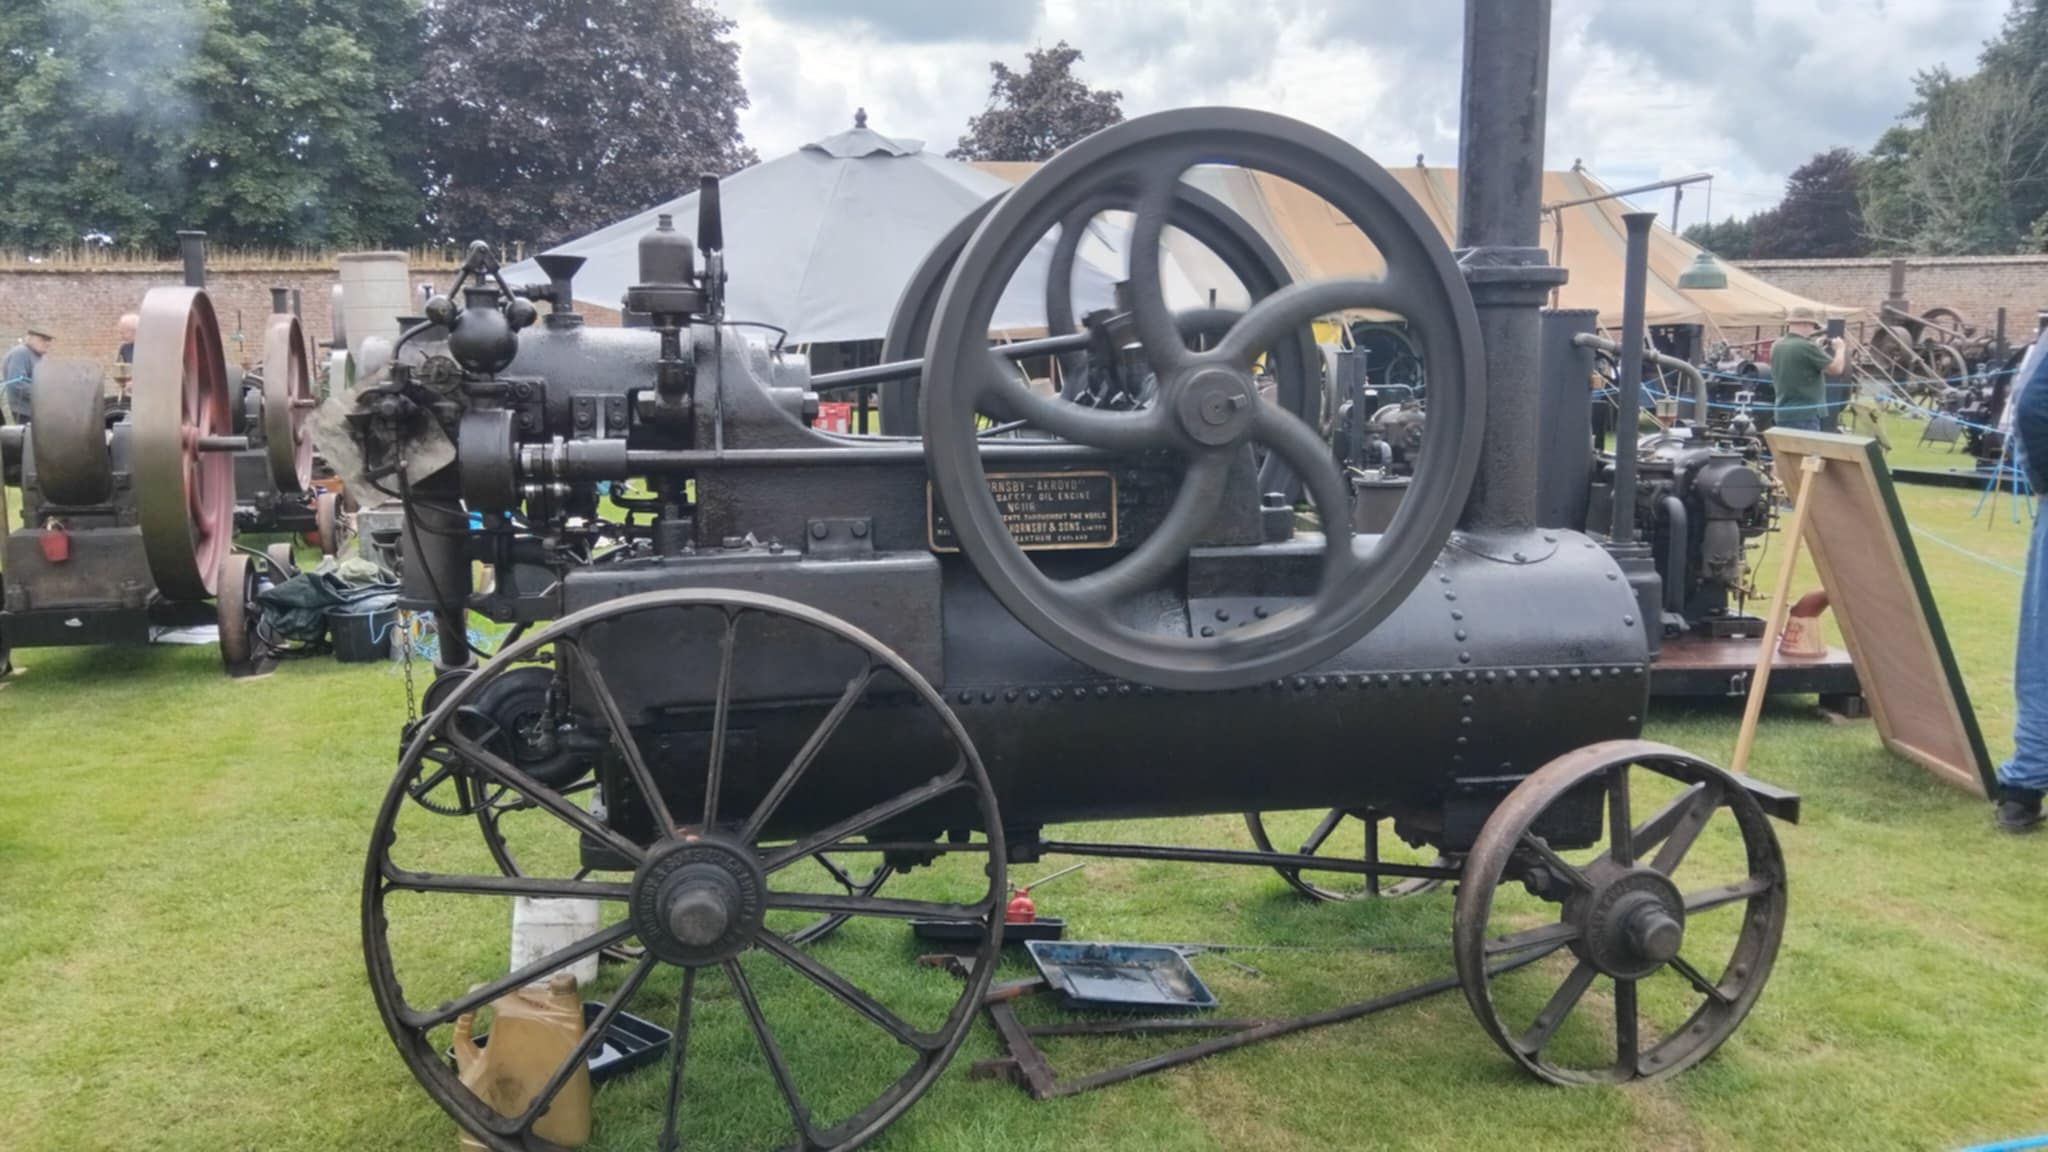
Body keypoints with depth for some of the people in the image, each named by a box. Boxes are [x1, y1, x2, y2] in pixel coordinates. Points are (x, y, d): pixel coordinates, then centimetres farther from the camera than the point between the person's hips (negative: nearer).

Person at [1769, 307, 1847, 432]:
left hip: (1783, 413, 8)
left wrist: (1816, 348, 21)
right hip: (1805, 415, -8)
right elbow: (1836, 369, -9)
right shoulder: (1806, 346, -17)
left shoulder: (1777, 346, 7)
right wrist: (1840, 348, 8)